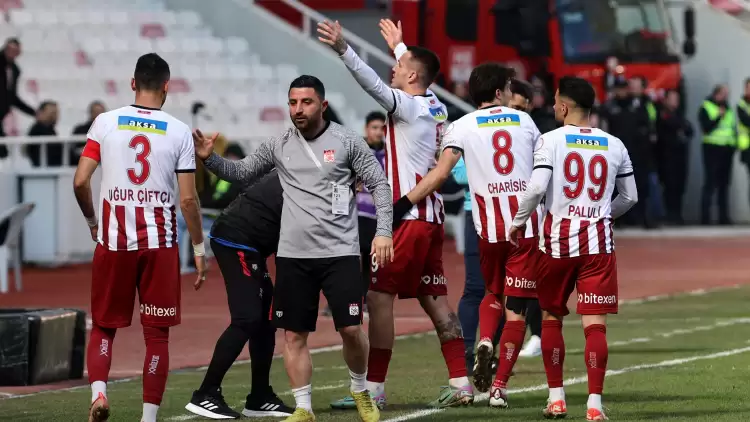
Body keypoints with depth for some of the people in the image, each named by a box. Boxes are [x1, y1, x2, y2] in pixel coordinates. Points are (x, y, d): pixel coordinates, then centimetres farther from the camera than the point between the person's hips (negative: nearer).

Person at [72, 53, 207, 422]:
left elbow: (80, 181, -4)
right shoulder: (178, 132, -2)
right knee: (157, 333, 6)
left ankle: (98, 389, -10)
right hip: (159, 240, -1)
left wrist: (92, 221, 14)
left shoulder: (106, 123, 0)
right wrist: (199, 248, 7)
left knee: (104, 325, 14)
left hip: (113, 239, 1)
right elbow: (188, 198, -3)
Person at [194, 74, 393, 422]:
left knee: (351, 329, -7)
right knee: (294, 334, 2)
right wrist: (210, 159, -1)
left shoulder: (347, 142, -2)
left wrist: (383, 231, -9)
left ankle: (360, 390, 19)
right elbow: (241, 173, 16)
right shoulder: (279, 147, 7)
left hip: (340, 253, -3)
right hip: (293, 255, 3)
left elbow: (379, 184, 1)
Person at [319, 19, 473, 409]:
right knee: (434, 300, 11)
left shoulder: (408, 106, -11)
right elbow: (418, 75, 35)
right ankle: (460, 384, 9)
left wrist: (342, 49, -38)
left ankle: (374, 388, -10)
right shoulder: (435, 108, 13)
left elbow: (374, 85, -29)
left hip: (408, 216, -9)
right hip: (430, 215, 9)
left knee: (379, 296, -8)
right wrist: (399, 47, 51)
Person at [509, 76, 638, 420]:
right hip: (599, 242, 1)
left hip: (558, 240, -1)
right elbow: (630, 197, 13)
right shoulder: (614, 146, 7)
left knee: (551, 317, 15)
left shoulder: (550, 140, -5)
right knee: (595, 324, -2)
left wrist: (519, 221, -1)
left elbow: (537, 187, -16)